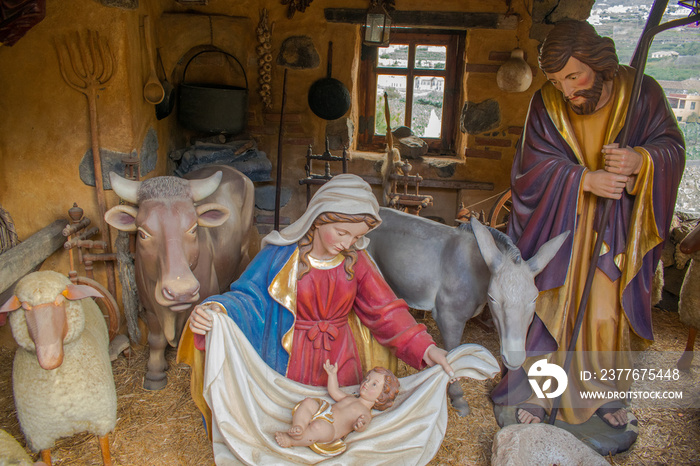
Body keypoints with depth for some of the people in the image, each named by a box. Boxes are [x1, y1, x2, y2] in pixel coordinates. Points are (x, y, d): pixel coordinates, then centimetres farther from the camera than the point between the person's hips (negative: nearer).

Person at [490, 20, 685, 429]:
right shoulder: (546, 104, -9)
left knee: (607, 312, 8)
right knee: (551, 306, 4)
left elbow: (672, 146, -4)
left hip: (616, 230, 1)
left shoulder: (641, 92, -8)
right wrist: (585, 179, -27)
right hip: (559, 224, -1)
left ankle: (603, 392, 31)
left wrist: (640, 160, -27)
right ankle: (539, 391, 22)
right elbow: (533, 166, -13)